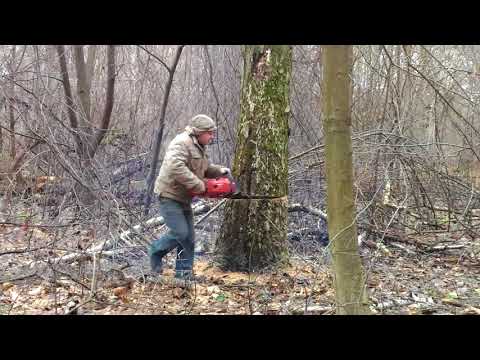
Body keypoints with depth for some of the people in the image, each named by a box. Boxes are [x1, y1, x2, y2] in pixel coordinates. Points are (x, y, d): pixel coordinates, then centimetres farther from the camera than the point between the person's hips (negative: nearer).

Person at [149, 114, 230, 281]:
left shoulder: (198, 147, 13)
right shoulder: (182, 143, -19)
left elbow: (204, 168, 24)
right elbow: (175, 167, -34)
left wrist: (219, 170, 5)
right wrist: (197, 184, -31)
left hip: (183, 197, 10)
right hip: (169, 195, -10)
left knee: (189, 236, 8)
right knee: (180, 233, -12)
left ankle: (184, 273, 15)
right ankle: (156, 251, 14)